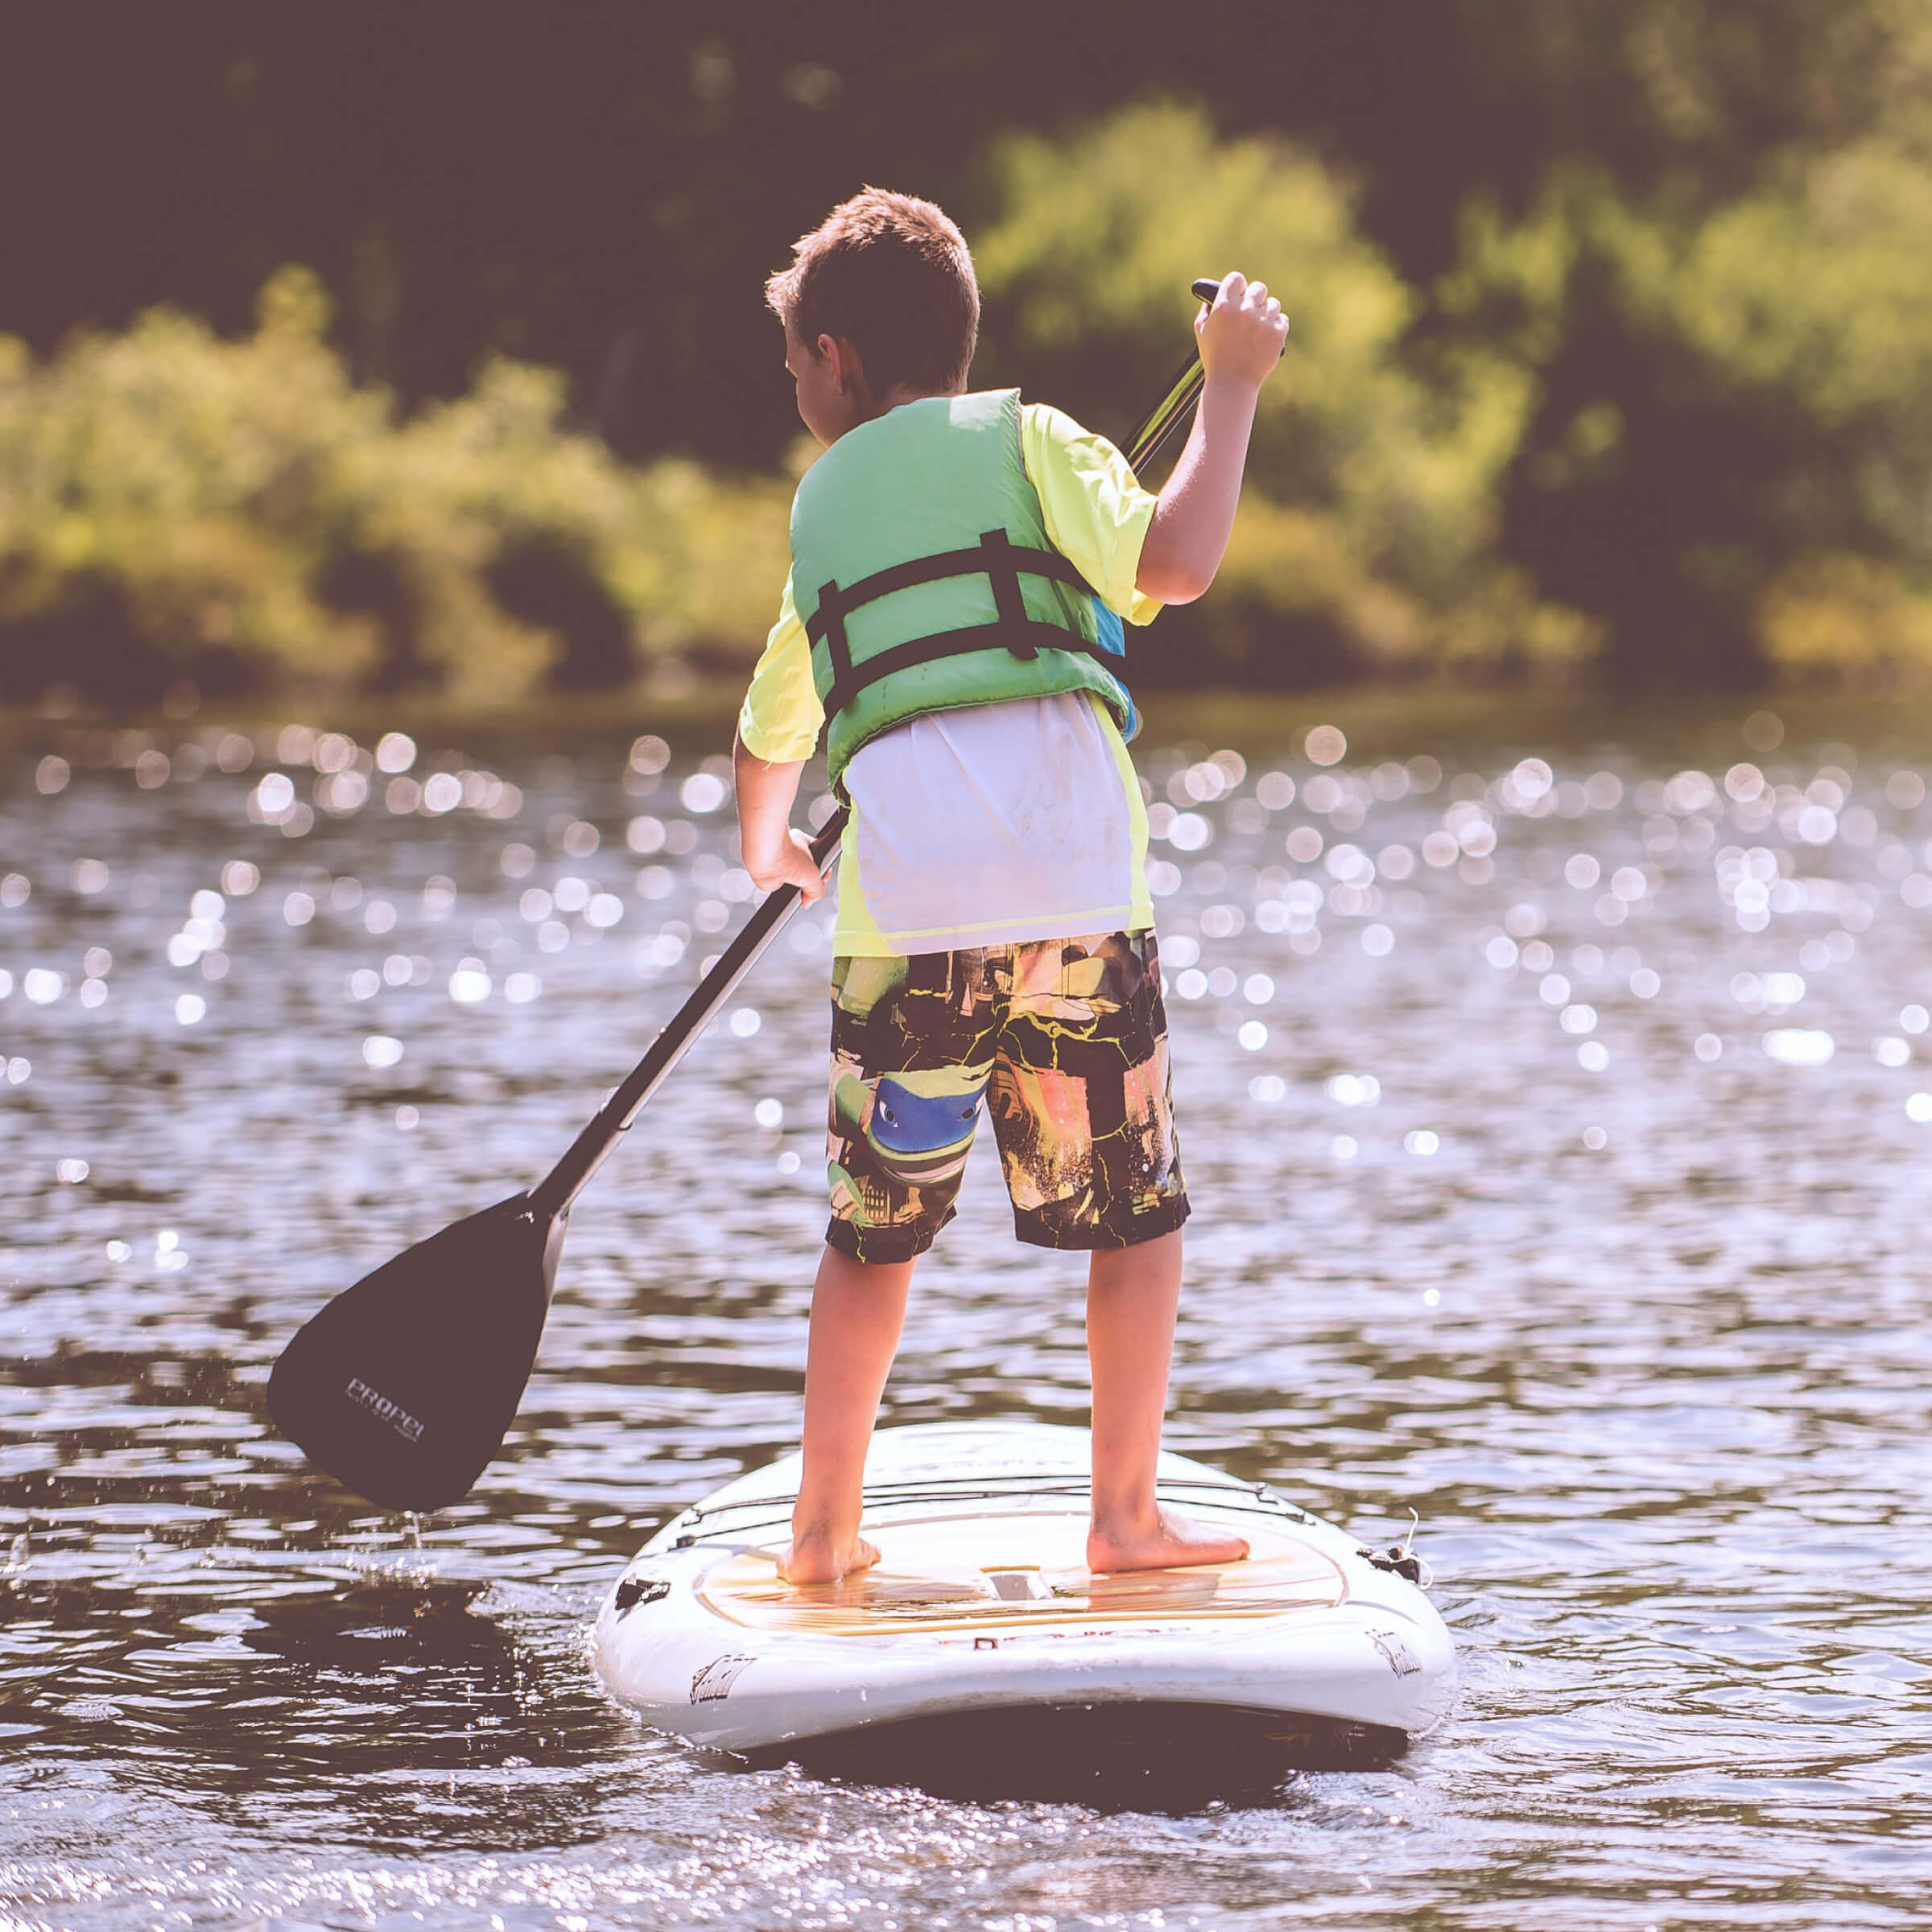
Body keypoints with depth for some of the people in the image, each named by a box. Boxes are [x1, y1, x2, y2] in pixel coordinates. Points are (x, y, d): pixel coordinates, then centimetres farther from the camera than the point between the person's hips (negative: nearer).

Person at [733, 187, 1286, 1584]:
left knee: (878, 1231, 14)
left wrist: (768, 845, 58)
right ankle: (1126, 1515, 9)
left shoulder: (823, 504, 23)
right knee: (1139, 1214, 10)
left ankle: (825, 1531, 16)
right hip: (1076, 892, -3)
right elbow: (1175, 564, -8)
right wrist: (1231, 385, 5)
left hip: (903, 907, 3)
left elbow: (773, 732, 37)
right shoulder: (1024, 440, 11)